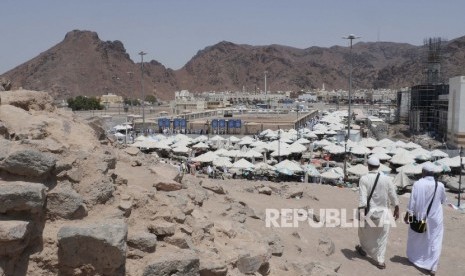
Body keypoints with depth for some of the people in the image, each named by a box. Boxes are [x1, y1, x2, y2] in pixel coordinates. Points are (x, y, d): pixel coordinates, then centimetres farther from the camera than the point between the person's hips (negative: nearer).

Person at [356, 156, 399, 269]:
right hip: (383, 213, 1)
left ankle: (363, 249, 44)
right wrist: (396, 209, 15)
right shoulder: (387, 179, -6)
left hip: (369, 211, -1)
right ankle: (380, 260, 12)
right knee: (382, 238, 12)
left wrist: (361, 213, -16)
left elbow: (362, 198, -17)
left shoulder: (364, 179, -12)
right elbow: (393, 196, 1)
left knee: (365, 231, 23)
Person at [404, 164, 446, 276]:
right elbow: (443, 200, 6)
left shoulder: (417, 184, -16)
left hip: (419, 217, 0)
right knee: (435, 242, 7)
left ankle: (413, 257, 39)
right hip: (435, 218, 0)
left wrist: (407, 215, -4)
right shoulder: (440, 185, -11)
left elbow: (412, 202, -14)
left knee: (416, 239, 21)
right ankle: (433, 267, 4)